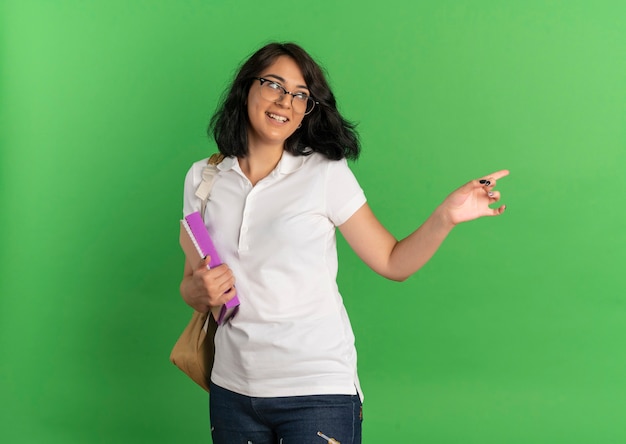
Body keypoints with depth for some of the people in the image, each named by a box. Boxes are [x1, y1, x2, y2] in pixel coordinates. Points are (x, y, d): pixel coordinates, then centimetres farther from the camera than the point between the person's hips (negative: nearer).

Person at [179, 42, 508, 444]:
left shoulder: (326, 173, -4)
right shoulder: (203, 178, 5)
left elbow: (393, 263, -4)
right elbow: (191, 285, 12)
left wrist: (446, 217, -18)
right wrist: (199, 291, -10)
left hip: (318, 389, -3)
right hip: (233, 389, 4)